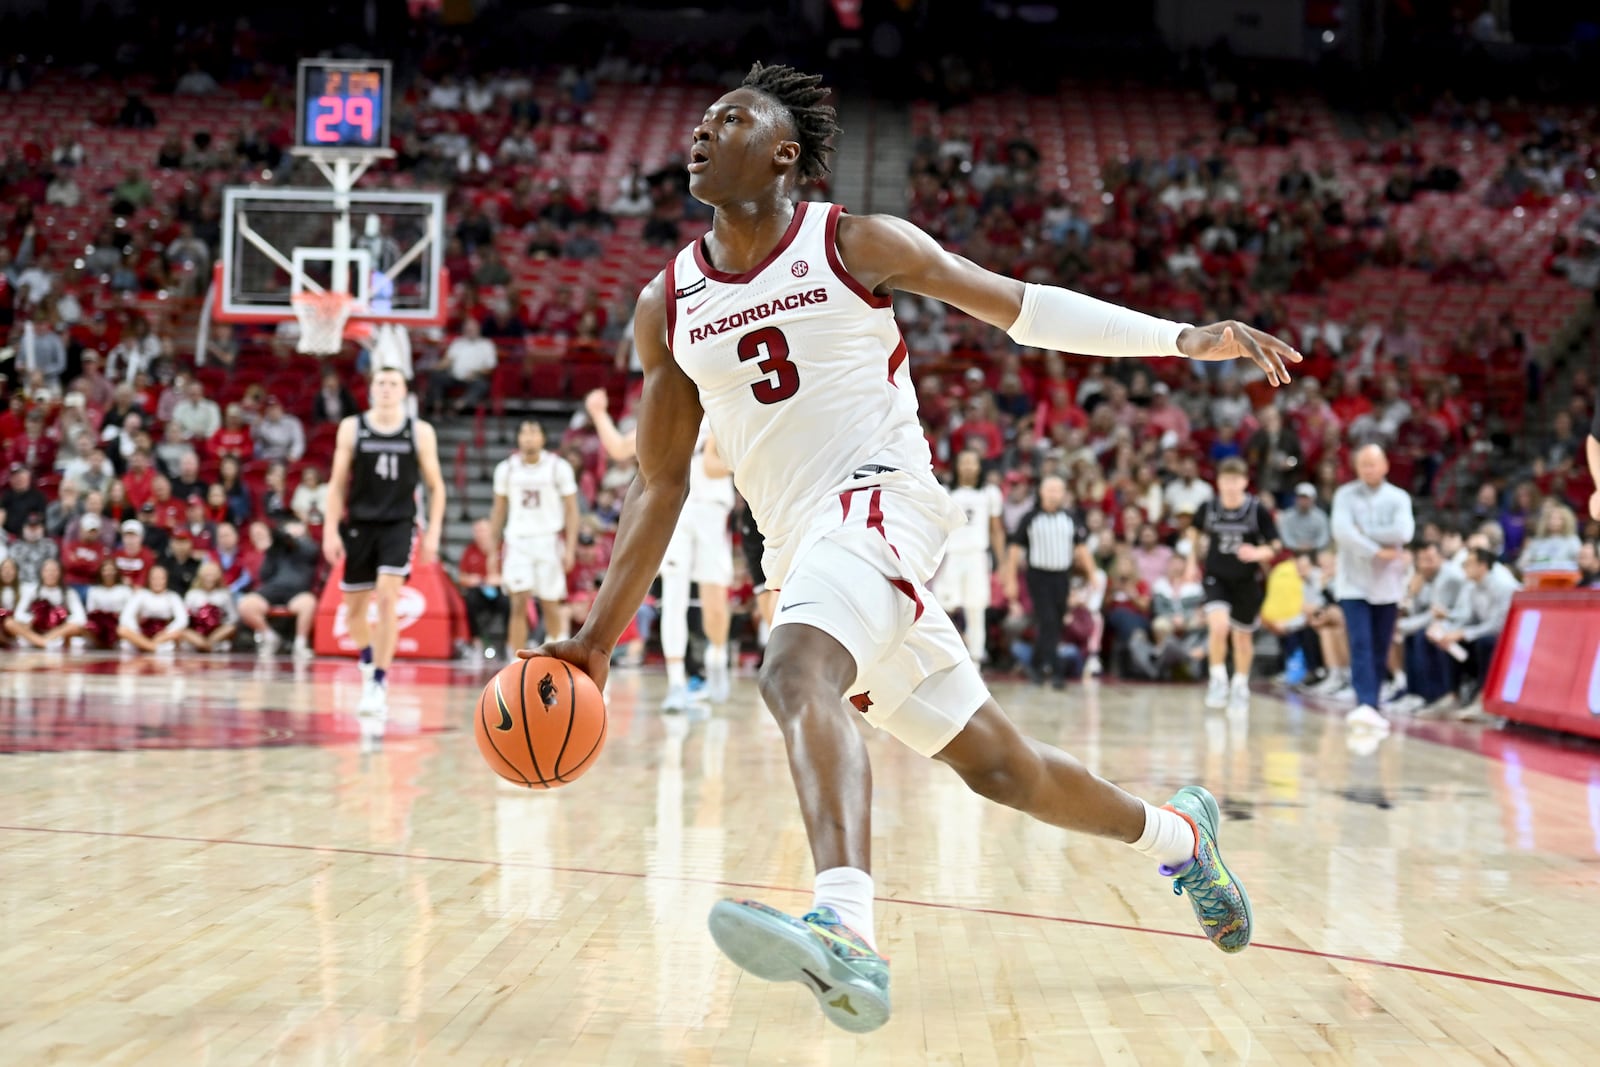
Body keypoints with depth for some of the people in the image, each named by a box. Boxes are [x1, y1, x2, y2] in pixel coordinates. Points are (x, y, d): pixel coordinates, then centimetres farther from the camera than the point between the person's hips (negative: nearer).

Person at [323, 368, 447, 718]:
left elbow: (435, 485, 5)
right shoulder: (351, 428, 1)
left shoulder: (420, 432, 0)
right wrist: (331, 530, -3)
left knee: (387, 598, -18)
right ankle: (368, 656, 40)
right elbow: (337, 483, 4)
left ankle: (379, 683, -13)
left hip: (399, 525, -2)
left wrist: (433, 532, -3)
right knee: (354, 607, 9)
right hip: (359, 525, 2)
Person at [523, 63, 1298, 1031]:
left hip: (880, 498, -5)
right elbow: (661, 484, 15)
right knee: (997, 766, 11)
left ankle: (846, 933, -52)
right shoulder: (668, 308, 10)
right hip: (800, 548, 5)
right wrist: (600, 634, 9)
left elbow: (1017, 306, 3)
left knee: (797, 674, -35)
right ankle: (1177, 832, 36)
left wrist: (1184, 338, -5)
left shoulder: (856, 245, -1)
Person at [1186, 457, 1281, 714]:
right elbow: (1195, 531, 14)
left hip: (1247, 580, 0)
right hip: (1216, 577, 0)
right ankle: (1218, 680, -3)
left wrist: (1258, 554, -28)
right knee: (1218, 625, -23)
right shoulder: (1208, 507, -8)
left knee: (1242, 636, 11)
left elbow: (1276, 546, -8)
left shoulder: (1257, 509, -13)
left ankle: (1241, 687, 33)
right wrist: (1193, 561, 11)